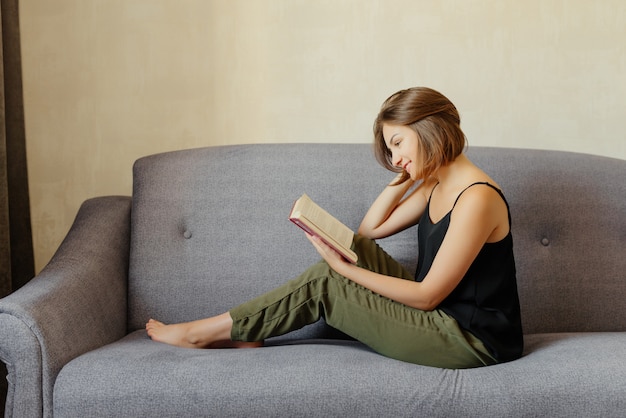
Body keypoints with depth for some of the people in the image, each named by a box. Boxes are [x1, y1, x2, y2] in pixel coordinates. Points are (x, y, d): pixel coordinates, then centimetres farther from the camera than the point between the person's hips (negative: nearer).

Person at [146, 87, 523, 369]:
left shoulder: (476, 198, -22)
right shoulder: (435, 185, 8)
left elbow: (427, 295, -21)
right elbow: (370, 229, 10)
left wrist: (345, 269, -18)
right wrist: (405, 176, 1)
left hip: (473, 341, -9)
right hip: (443, 315, 9)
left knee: (325, 286, -9)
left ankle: (209, 331, 6)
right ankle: (247, 332, 5)